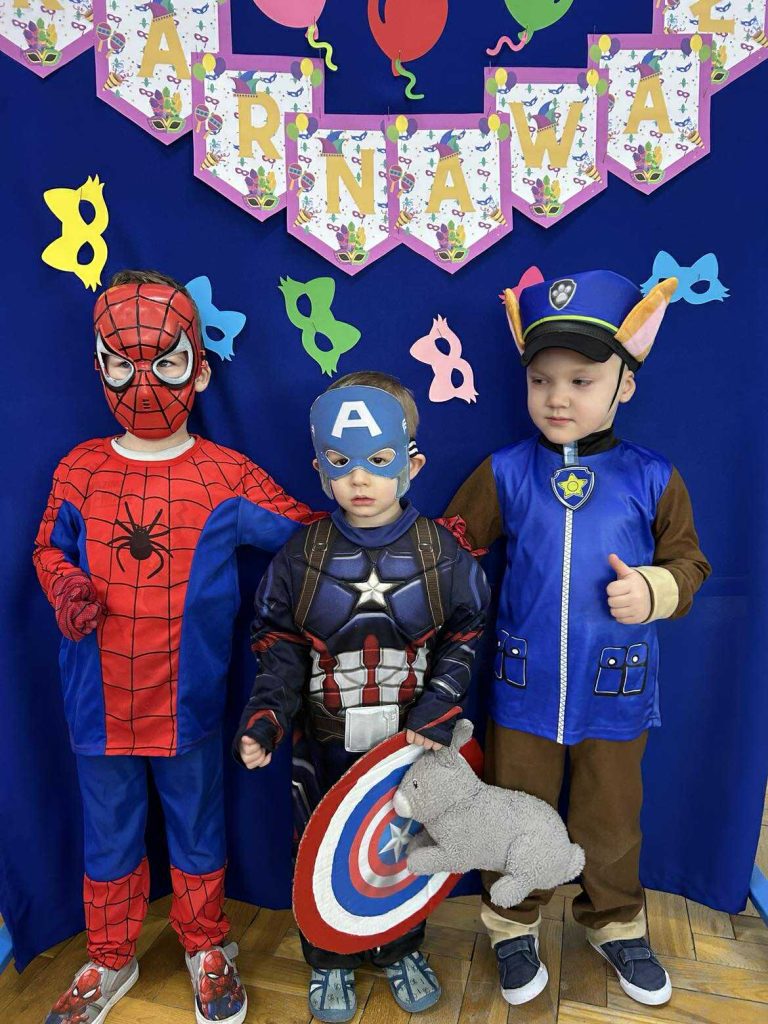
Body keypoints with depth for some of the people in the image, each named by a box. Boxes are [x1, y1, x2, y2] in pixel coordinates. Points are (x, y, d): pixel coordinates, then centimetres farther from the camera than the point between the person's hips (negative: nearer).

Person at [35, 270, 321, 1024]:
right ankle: (110, 959, 47)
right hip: (98, 705, 2)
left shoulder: (227, 476, -11)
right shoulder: (78, 469, -5)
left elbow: (311, 534, -9)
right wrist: (65, 588, -13)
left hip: (188, 704, -1)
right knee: (108, 839, 22)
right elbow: (49, 548, 9)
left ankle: (207, 948, 46)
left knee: (197, 832, 20)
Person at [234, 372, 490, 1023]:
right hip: (329, 742, 0)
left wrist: (439, 710, -14)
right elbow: (280, 646, -4)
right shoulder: (301, 557, -9)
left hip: (415, 740, 0)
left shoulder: (443, 552, -10)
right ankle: (331, 961, 44)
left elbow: (462, 639, -3)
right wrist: (266, 716, -17)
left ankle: (401, 949, 48)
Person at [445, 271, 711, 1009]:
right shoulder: (504, 473, -8)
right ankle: (513, 926, 45)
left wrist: (655, 588, -18)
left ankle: (616, 925, 50)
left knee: (611, 823, 22)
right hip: (523, 692, 0)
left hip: (615, 696, 1)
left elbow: (687, 562, 1)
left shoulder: (651, 480, -7)